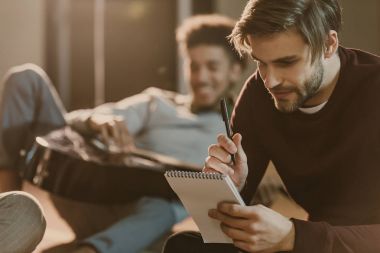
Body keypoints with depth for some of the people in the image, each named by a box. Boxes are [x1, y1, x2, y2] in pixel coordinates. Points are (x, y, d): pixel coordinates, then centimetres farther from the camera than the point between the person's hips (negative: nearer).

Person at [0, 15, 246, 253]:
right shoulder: (158, 102, 22)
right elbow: (78, 121, 8)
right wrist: (98, 121, -18)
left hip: (140, 215, -3)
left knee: (171, 203, -43)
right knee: (27, 78, -4)